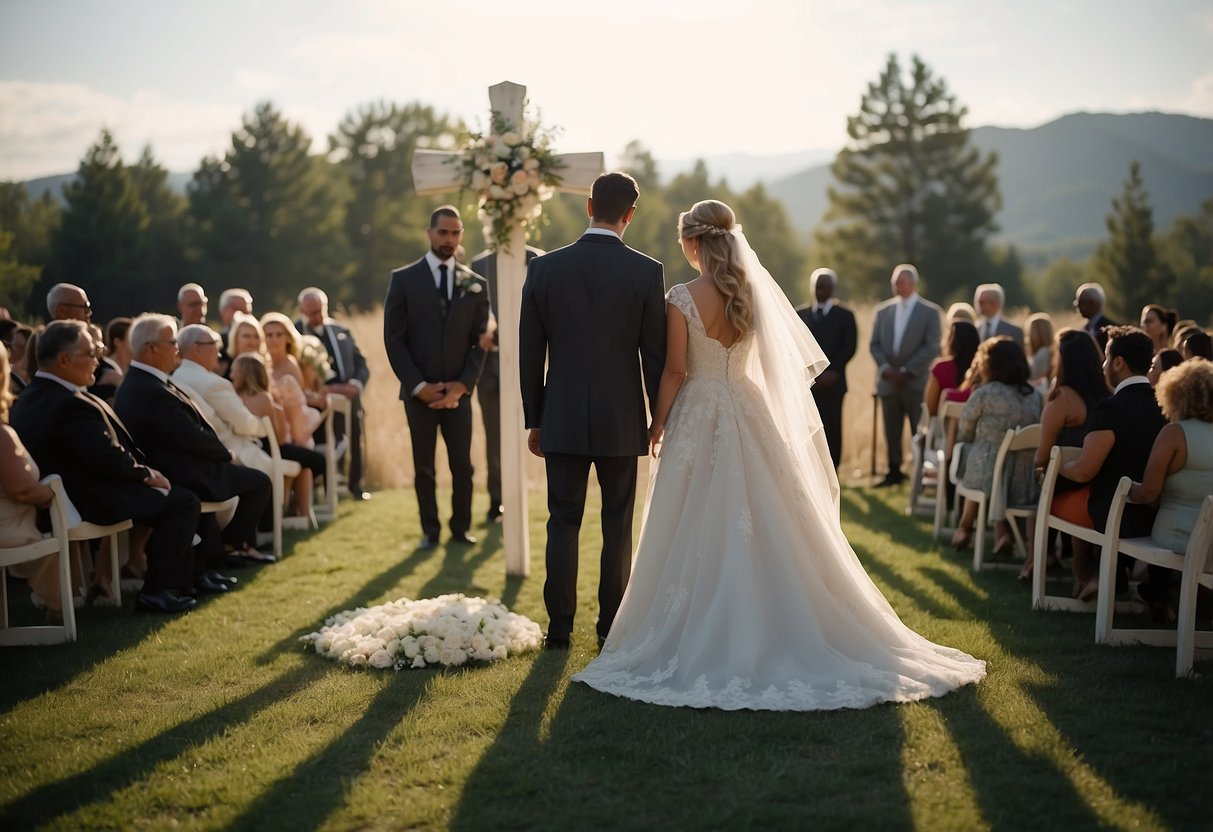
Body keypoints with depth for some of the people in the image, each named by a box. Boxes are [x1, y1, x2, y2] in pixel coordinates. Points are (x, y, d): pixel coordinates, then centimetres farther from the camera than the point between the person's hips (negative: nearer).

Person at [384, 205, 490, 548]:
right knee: (424, 466, 5)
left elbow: (480, 340, 5)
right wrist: (419, 386, -9)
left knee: (462, 464, 0)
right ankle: (430, 530, 14)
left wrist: (463, 384, -8)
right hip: (419, 391, -1)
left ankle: (461, 527, 13)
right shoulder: (404, 279, 1)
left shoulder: (475, 284, 7)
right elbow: (394, 339, -2)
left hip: (458, 391, 1)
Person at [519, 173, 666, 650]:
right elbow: (655, 354, -4)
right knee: (617, 525, 10)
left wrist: (534, 420, 10)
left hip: (562, 420, 1)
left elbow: (529, 354, 1)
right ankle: (611, 627, 14)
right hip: (622, 420, -1)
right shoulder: (646, 272, -7)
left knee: (563, 523, 9)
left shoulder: (545, 268, -2)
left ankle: (559, 627, 11)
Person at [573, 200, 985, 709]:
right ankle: (776, 630, 18)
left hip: (697, 419, -5)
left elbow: (675, 371, -11)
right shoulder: (756, 290, 1)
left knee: (698, 537, 3)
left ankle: (701, 639, 8)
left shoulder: (681, 299, -13)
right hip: (748, 417, 5)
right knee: (764, 529, 12)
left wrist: (658, 424, 0)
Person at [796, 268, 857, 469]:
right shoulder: (800, 315, 15)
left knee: (832, 430, -3)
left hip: (831, 384, -2)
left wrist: (833, 372, -11)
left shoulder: (845, 316, 8)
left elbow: (849, 348, -1)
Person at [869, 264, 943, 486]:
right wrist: (885, 367, -8)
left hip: (916, 381, -3)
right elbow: (874, 344, 10)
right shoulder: (883, 310, 11)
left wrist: (907, 371, -12)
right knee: (891, 431, 7)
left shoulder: (930, 311, 1)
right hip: (888, 381, 4)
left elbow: (931, 347, -6)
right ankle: (894, 472, 14)